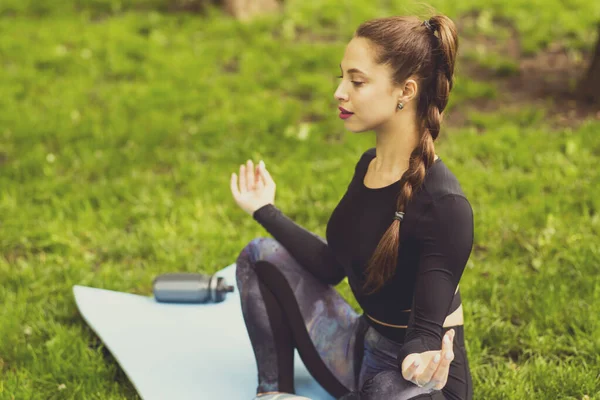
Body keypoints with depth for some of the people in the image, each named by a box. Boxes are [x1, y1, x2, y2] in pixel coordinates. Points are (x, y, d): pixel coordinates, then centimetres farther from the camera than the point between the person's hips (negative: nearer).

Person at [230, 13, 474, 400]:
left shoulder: (444, 205, -26)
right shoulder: (369, 165, -1)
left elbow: (427, 330, -24)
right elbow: (333, 266, 10)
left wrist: (420, 358, -48)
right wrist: (266, 211, 16)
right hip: (364, 349, 8)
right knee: (262, 256, 4)